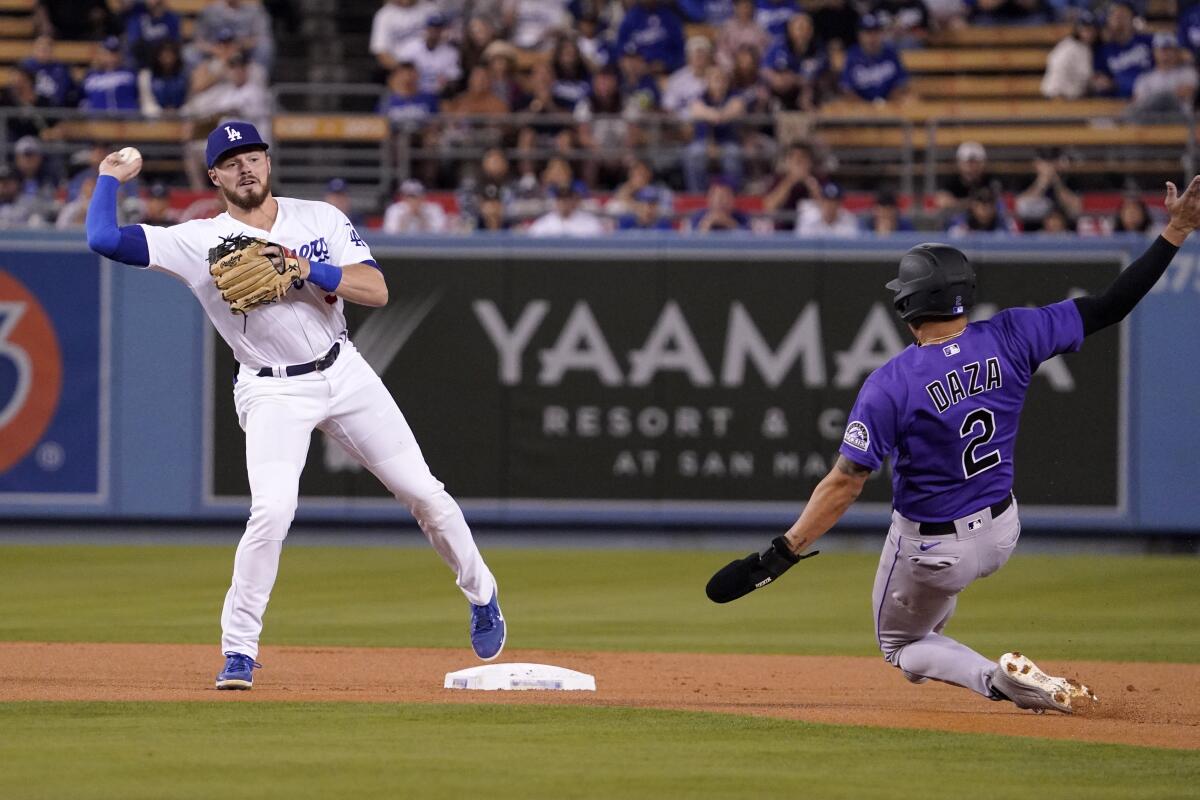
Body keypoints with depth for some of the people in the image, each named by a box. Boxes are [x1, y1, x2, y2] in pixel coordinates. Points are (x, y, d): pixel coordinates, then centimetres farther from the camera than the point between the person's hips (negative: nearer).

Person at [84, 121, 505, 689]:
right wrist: (110, 178, -5)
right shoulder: (199, 242, -7)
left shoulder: (319, 219, 1)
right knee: (271, 511, -23)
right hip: (273, 392, -3)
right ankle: (238, 652, -11)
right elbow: (104, 240, -15)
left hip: (345, 373, 3)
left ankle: (480, 594, 32)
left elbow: (376, 290, -8)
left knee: (423, 493, 7)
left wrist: (308, 271, -21)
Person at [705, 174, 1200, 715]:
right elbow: (1107, 307, -11)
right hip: (1002, 532, 6)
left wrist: (783, 553, -23)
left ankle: (1003, 681, -7)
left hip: (932, 548, -6)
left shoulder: (890, 385, -25)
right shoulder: (1009, 339, -15)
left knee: (900, 646, 18)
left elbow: (845, 482, -27)